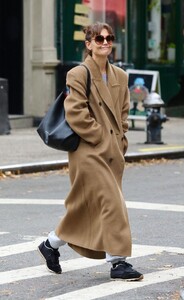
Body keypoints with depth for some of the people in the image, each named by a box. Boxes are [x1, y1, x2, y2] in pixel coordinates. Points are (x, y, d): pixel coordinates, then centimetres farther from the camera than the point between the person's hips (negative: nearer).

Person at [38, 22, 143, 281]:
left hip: (113, 153, 8)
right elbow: (76, 115, -15)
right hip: (88, 152, -7)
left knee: (86, 205, 12)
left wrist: (119, 142, 7)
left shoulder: (120, 76, 13)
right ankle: (118, 262, -8)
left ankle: (51, 244, 29)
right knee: (111, 202, -13)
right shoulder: (78, 75, -8)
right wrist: (101, 139, -14)